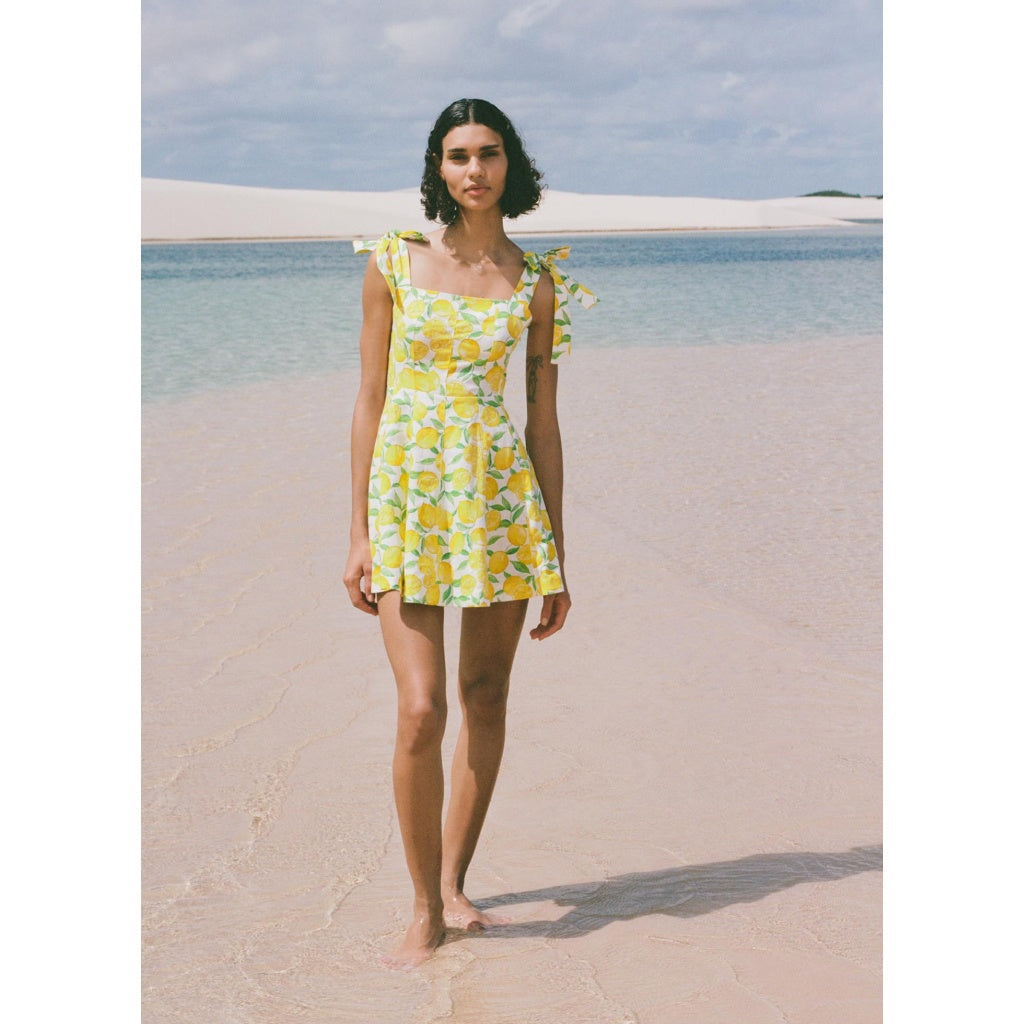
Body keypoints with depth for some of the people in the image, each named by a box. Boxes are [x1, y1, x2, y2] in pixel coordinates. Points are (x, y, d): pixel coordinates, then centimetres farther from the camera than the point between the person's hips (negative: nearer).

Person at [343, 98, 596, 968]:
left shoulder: (537, 283, 5)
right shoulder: (394, 262, 2)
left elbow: (545, 421, 7)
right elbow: (370, 399, 3)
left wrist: (557, 556, 6)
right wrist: (360, 534, -1)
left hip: (502, 489, 2)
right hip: (409, 488, -2)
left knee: (487, 699, 9)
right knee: (421, 711, -10)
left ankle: (454, 880, 26)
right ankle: (425, 911, 5)